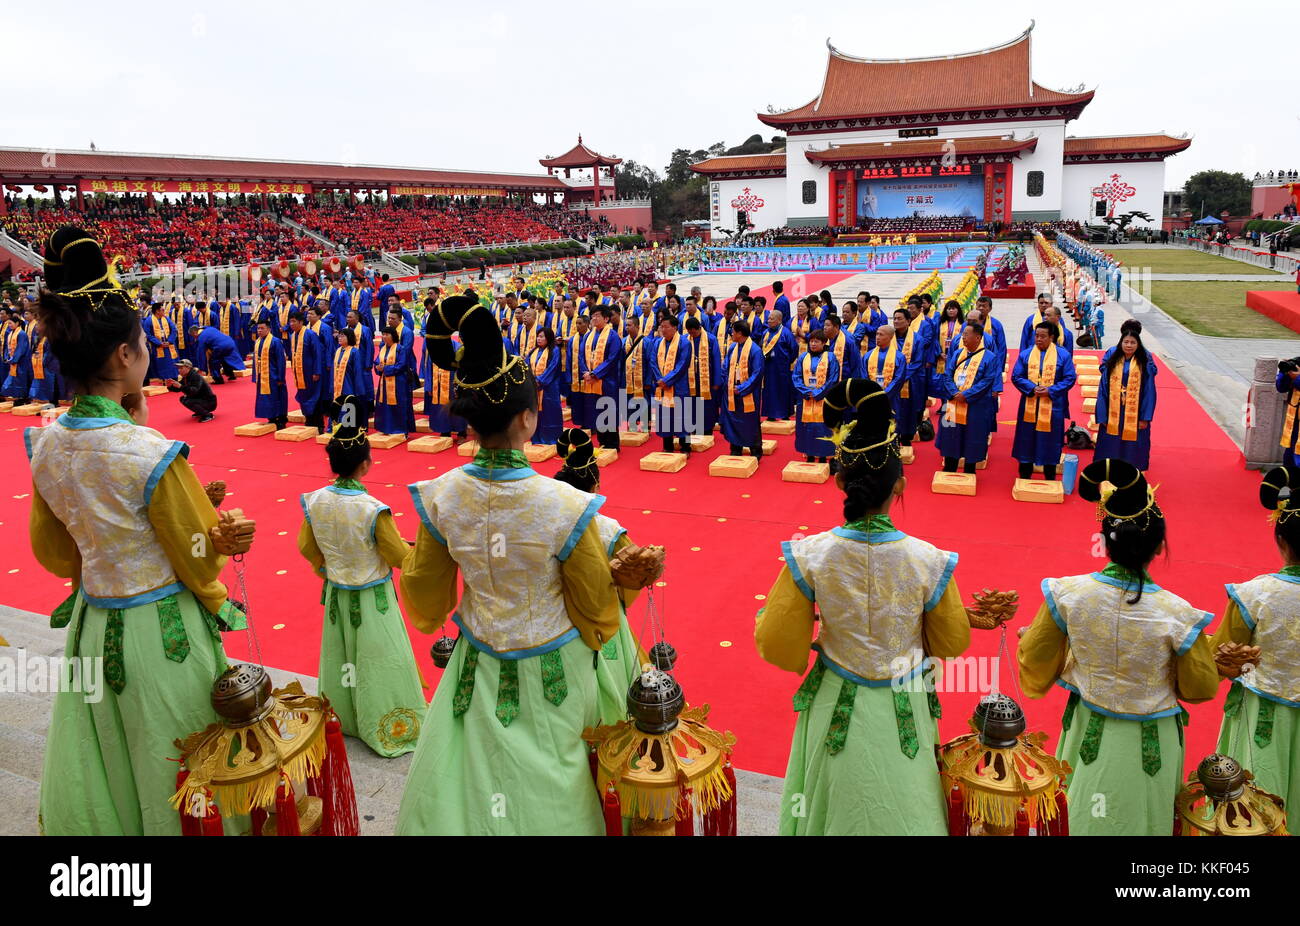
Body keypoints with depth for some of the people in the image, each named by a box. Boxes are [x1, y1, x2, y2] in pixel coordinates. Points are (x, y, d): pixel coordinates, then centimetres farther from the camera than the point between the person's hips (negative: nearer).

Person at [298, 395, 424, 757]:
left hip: (336, 595, 5)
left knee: (341, 659, 23)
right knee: (378, 663, 10)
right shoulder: (373, 509, -27)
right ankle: (386, 731, 24)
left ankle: (342, 719, 41)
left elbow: (306, 547, 2)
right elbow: (399, 556, -16)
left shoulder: (315, 501, -12)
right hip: (372, 599, -5)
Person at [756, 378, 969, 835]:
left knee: (837, 807, 24)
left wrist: (771, 607, 5)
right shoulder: (929, 562, -20)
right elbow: (951, 643, -3)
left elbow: (778, 649, -13)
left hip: (835, 709, 0)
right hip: (903, 712, 0)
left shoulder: (809, 557, -22)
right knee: (900, 808, 24)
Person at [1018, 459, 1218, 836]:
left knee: (1084, 821, 22)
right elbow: (1201, 688, -8)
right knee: (1139, 820, 22)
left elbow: (1034, 661, -7)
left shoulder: (1068, 594, -20)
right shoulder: (1178, 615, -24)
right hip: (1149, 746, -1)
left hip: (1088, 735, 2)